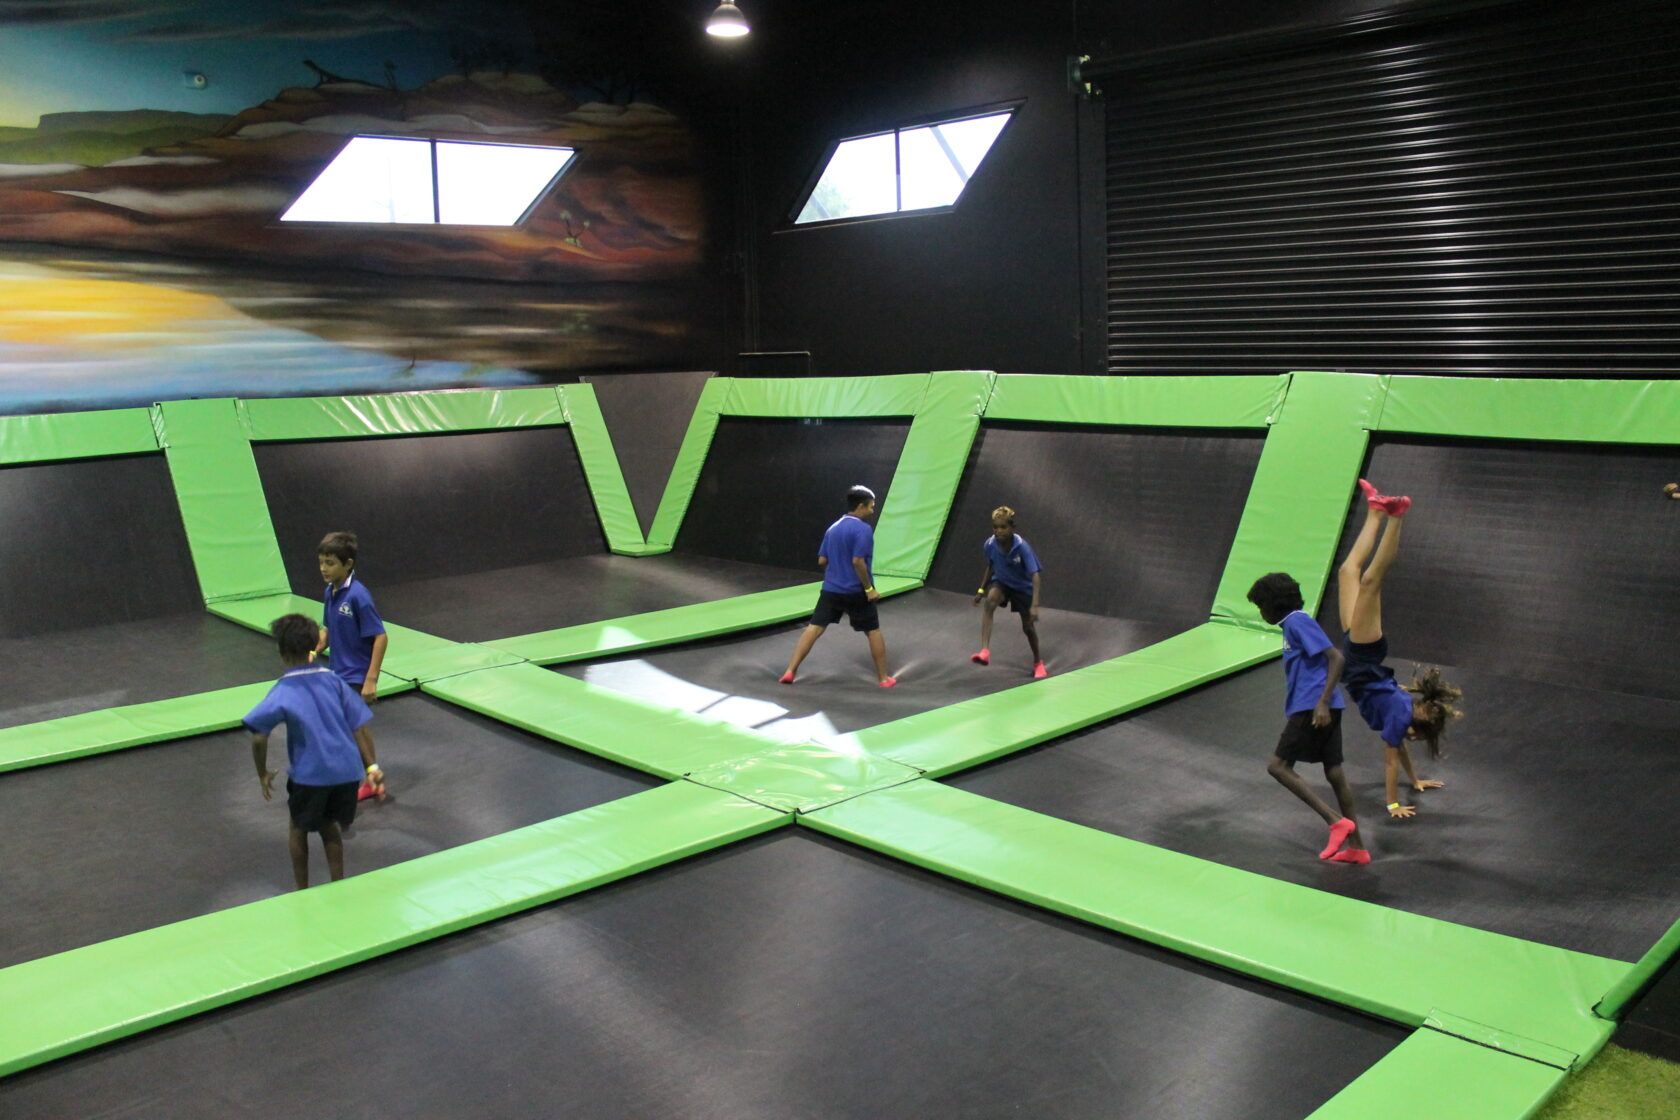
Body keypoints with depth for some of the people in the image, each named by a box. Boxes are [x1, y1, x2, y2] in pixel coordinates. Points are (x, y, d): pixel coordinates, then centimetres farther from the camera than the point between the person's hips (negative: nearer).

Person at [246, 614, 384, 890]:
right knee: (329, 826, 26)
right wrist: (372, 766, 6)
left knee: (299, 828, 22)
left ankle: (302, 894, 32)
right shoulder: (333, 679, 3)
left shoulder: (283, 691, -9)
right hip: (347, 771, 4)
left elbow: (259, 739, -16)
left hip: (309, 774, -4)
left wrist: (263, 774, -2)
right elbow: (360, 727, 3)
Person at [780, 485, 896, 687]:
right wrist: (869, 588, -15)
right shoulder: (863, 529, -13)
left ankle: (790, 671, -6)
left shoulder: (833, 528, 10)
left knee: (814, 628, 1)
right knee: (873, 632, 10)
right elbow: (858, 561, -21)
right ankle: (884, 678, 17)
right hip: (856, 592, -5)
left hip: (831, 589, 5)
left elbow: (821, 561, 11)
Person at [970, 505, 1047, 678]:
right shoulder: (989, 545, -21)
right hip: (1001, 582, 2)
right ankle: (985, 651, -38)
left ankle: (1038, 662, 35)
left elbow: (1035, 575, -35)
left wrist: (1035, 605, -44)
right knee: (990, 601, -32)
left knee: (1028, 627, 7)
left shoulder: (1022, 547, -33)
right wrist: (982, 589, 1)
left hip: (1022, 587, -2)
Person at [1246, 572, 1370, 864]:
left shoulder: (1298, 622, -10)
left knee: (1278, 766, -8)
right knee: (1334, 773, 10)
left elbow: (1336, 658, -18)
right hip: (1318, 709, 10)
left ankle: (1336, 821, -14)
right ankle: (1356, 847, 14)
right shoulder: (1294, 624, 19)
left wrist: (1322, 702, -24)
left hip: (1312, 708, -10)